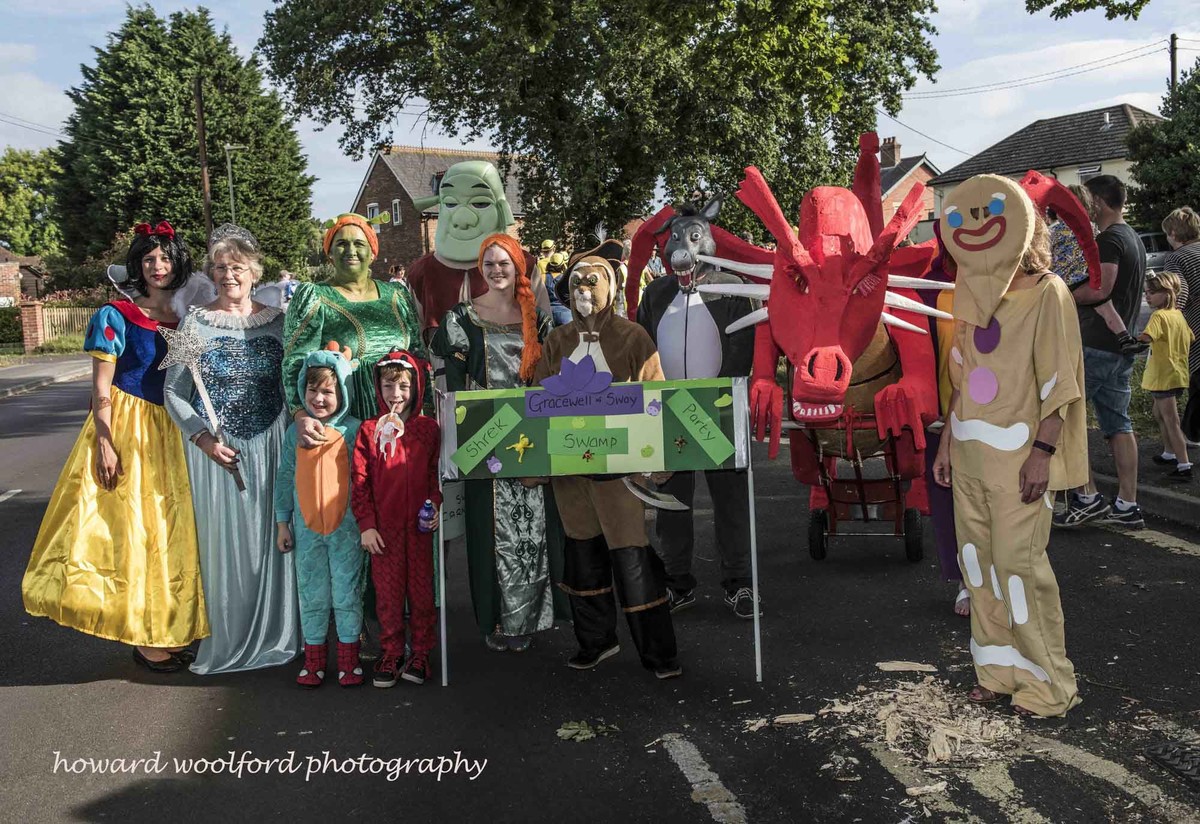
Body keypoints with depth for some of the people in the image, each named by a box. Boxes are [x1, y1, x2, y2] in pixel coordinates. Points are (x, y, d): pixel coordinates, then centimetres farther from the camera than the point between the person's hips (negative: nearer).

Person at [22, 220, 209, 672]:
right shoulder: (116, 316, -4)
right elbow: (101, 390, -7)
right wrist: (105, 444, -16)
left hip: (173, 433, 5)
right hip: (127, 431, -4)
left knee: (171, 528, 8)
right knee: (130, 529, -1)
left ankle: (171, 629, 19)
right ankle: (143, 637, 9)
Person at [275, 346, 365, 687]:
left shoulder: (353, 429, -3)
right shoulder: (296, 431, 5)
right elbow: (284, 478, 9)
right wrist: (282, 523, 7)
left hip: (346, 528, -2)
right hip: (306, 529, 3)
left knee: (347, 594, 5)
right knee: (311, 596, 11)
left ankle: (348, 659, 18)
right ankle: (314, 659, 23)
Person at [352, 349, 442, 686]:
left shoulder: (428, 428, 3)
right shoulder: (369, 430, 1)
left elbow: (436, 473, 6)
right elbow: (360, 481, -1)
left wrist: (435, 507, -9)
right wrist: (366, 525, -6)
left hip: (419, 526, 0)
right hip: (383, 528, 0)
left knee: (421, 590, 8)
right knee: (388, 592, 7)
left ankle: (420, 654, 21)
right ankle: (391, 654, 21)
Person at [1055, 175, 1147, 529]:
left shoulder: (1109, 239, -12)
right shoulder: (1133, 238, 19)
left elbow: (1100, 289, -24)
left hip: (1095, 346, -10)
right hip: (1122, 345, 10)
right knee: (1118, 424, 10)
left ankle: (1087, 497, -5)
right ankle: (1127, 506, 13)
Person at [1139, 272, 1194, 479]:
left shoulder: (1159, 316, -18)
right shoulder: (1178, 314, 9)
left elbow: (1146, 338, -36)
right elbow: (1189, 340, 19)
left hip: (1164, 376, -9)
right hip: (1177, 374, 9)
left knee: (1171, 421, -7)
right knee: (1160, 415, 24)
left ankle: (1184, 466, -7)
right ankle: (1169, 454, 35)